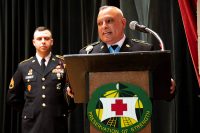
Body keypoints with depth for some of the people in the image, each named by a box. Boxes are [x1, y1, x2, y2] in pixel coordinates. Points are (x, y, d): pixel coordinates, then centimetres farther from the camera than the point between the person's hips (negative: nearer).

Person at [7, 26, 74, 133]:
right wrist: (29, 110, 9)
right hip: (32, 123, 1)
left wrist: (70, 91, -22)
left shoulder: (64, 64, 2)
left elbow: (71, 87, -1)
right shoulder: (23, 66, 8)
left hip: (57, 122, -1)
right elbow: (12, 96, 15)